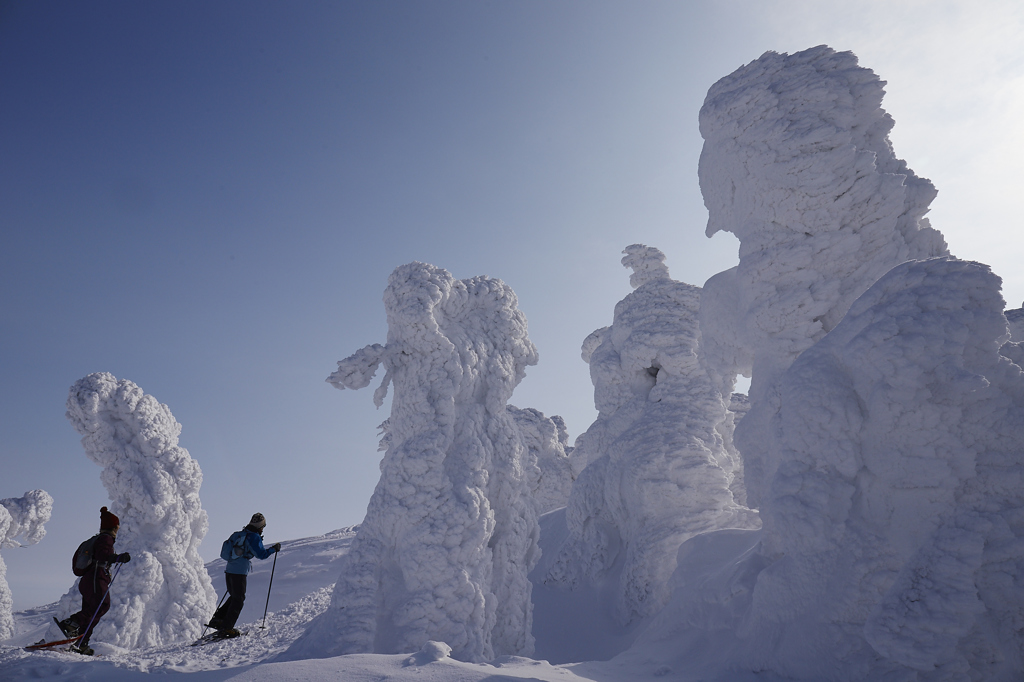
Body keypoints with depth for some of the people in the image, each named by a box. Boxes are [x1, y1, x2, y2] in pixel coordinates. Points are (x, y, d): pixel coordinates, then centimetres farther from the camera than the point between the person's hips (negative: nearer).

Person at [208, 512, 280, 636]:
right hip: (239, 573, -8)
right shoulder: (254, 537, -9)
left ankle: (217, 619, 18)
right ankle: (226, 628, 0)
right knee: (239, 600, 1)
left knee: (234, 597, 21)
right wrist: (274, 549, 1)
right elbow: (261, 554, -13)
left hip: (229, 570, 8)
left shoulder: (238, 534, 13)